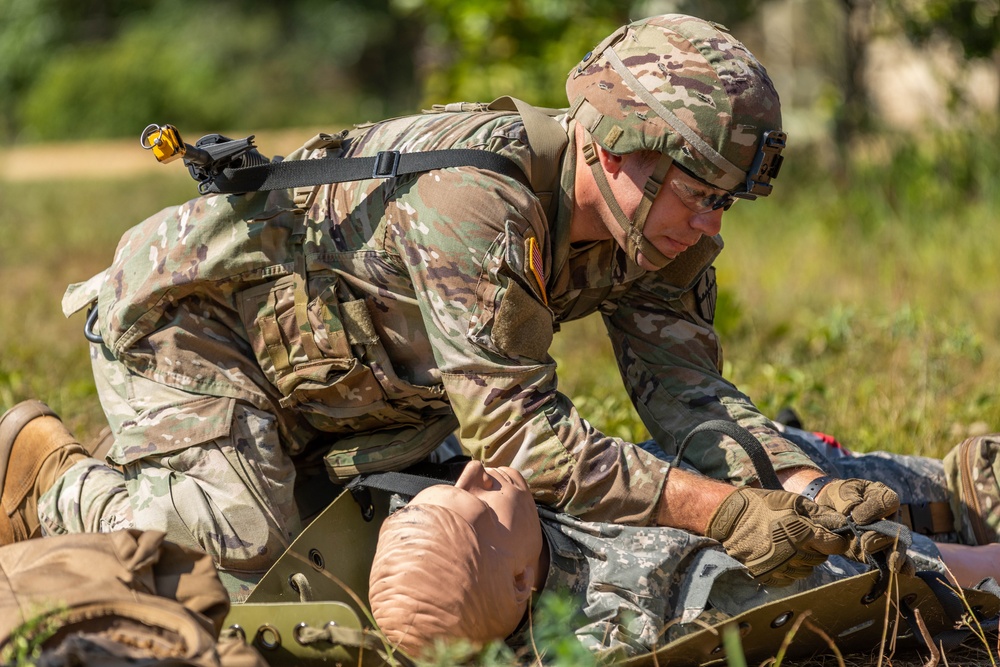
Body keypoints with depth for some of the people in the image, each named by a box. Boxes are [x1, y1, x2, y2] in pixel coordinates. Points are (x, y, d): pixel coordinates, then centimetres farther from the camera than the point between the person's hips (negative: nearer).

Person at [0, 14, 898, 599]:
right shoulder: (475, 196, -37)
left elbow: (687, 392, -12)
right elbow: (518, 432, -39)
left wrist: (807, 489, -30)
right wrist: (724, 512, -44)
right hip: (178, 312, -9)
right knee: (251, 558, -22)